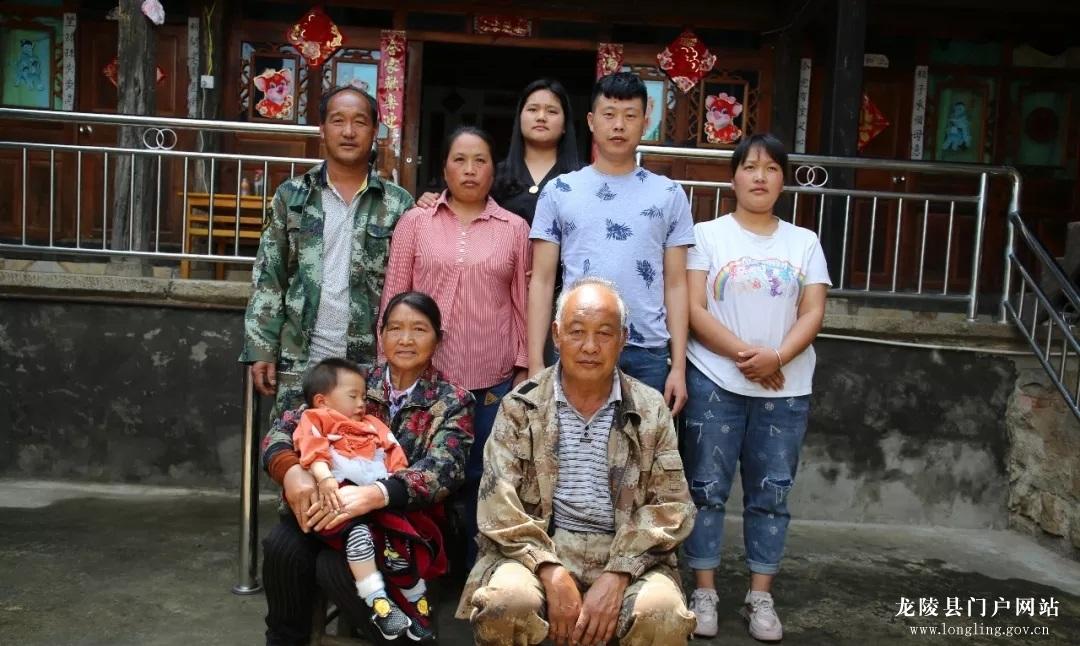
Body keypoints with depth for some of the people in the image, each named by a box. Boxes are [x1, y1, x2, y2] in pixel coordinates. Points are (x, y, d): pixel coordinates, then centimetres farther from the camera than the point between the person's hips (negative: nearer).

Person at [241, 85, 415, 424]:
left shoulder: (399, 205, 2)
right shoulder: (291, 196, 5)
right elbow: (268, 277, 4)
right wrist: (262, 351, -2)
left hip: (372, 365, 0)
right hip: (300, 362, 1)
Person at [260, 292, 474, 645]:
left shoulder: (452, 402, -1)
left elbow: (443, 470, -19)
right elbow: (284, 428, -1)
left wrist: (375, 495, -36)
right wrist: (290, 471, -25)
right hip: (337, 511, 3)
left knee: (335, 567, -28)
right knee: (281, 547, -24)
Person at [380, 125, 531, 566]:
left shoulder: (514, 228, 6)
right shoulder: (415, 222, 5)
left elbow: (522, 303, 7)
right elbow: (395, 297, 5)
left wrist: (524, 369, 4)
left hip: (493, 379, 0)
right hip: (424, 375, 0)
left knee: (481, 478, 8)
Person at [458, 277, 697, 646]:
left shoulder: (651, 410, 6)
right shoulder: (521, 406, 3)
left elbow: (670, 504, 1)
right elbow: (498, 502, -4)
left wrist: (617, 576, -13)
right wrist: (552, 573, -17)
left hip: (627, 557, 1)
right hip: (537, 551, -1)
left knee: (662, 613, -27)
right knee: (507, 601, -30)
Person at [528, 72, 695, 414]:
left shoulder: (669, 195, 7)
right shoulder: (558, 192, 5)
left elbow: (676, 285, 6)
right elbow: (542, 281, 4)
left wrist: (678, 366, 0)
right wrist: (535, 362, -3)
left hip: (648, 352, 1)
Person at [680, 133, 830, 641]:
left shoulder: (804, 242, 11)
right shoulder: (707, 234, 3)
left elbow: (813, 313, 2)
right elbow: (693, 309, -6)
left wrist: (777, 357, -15)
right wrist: (743, 354, -16)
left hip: (786, 389, 3)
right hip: (715, 383, -2)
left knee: (771, 494, 6)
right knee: (707, 488, 1)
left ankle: (760, 597, 17)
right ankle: (704, 593, 13)